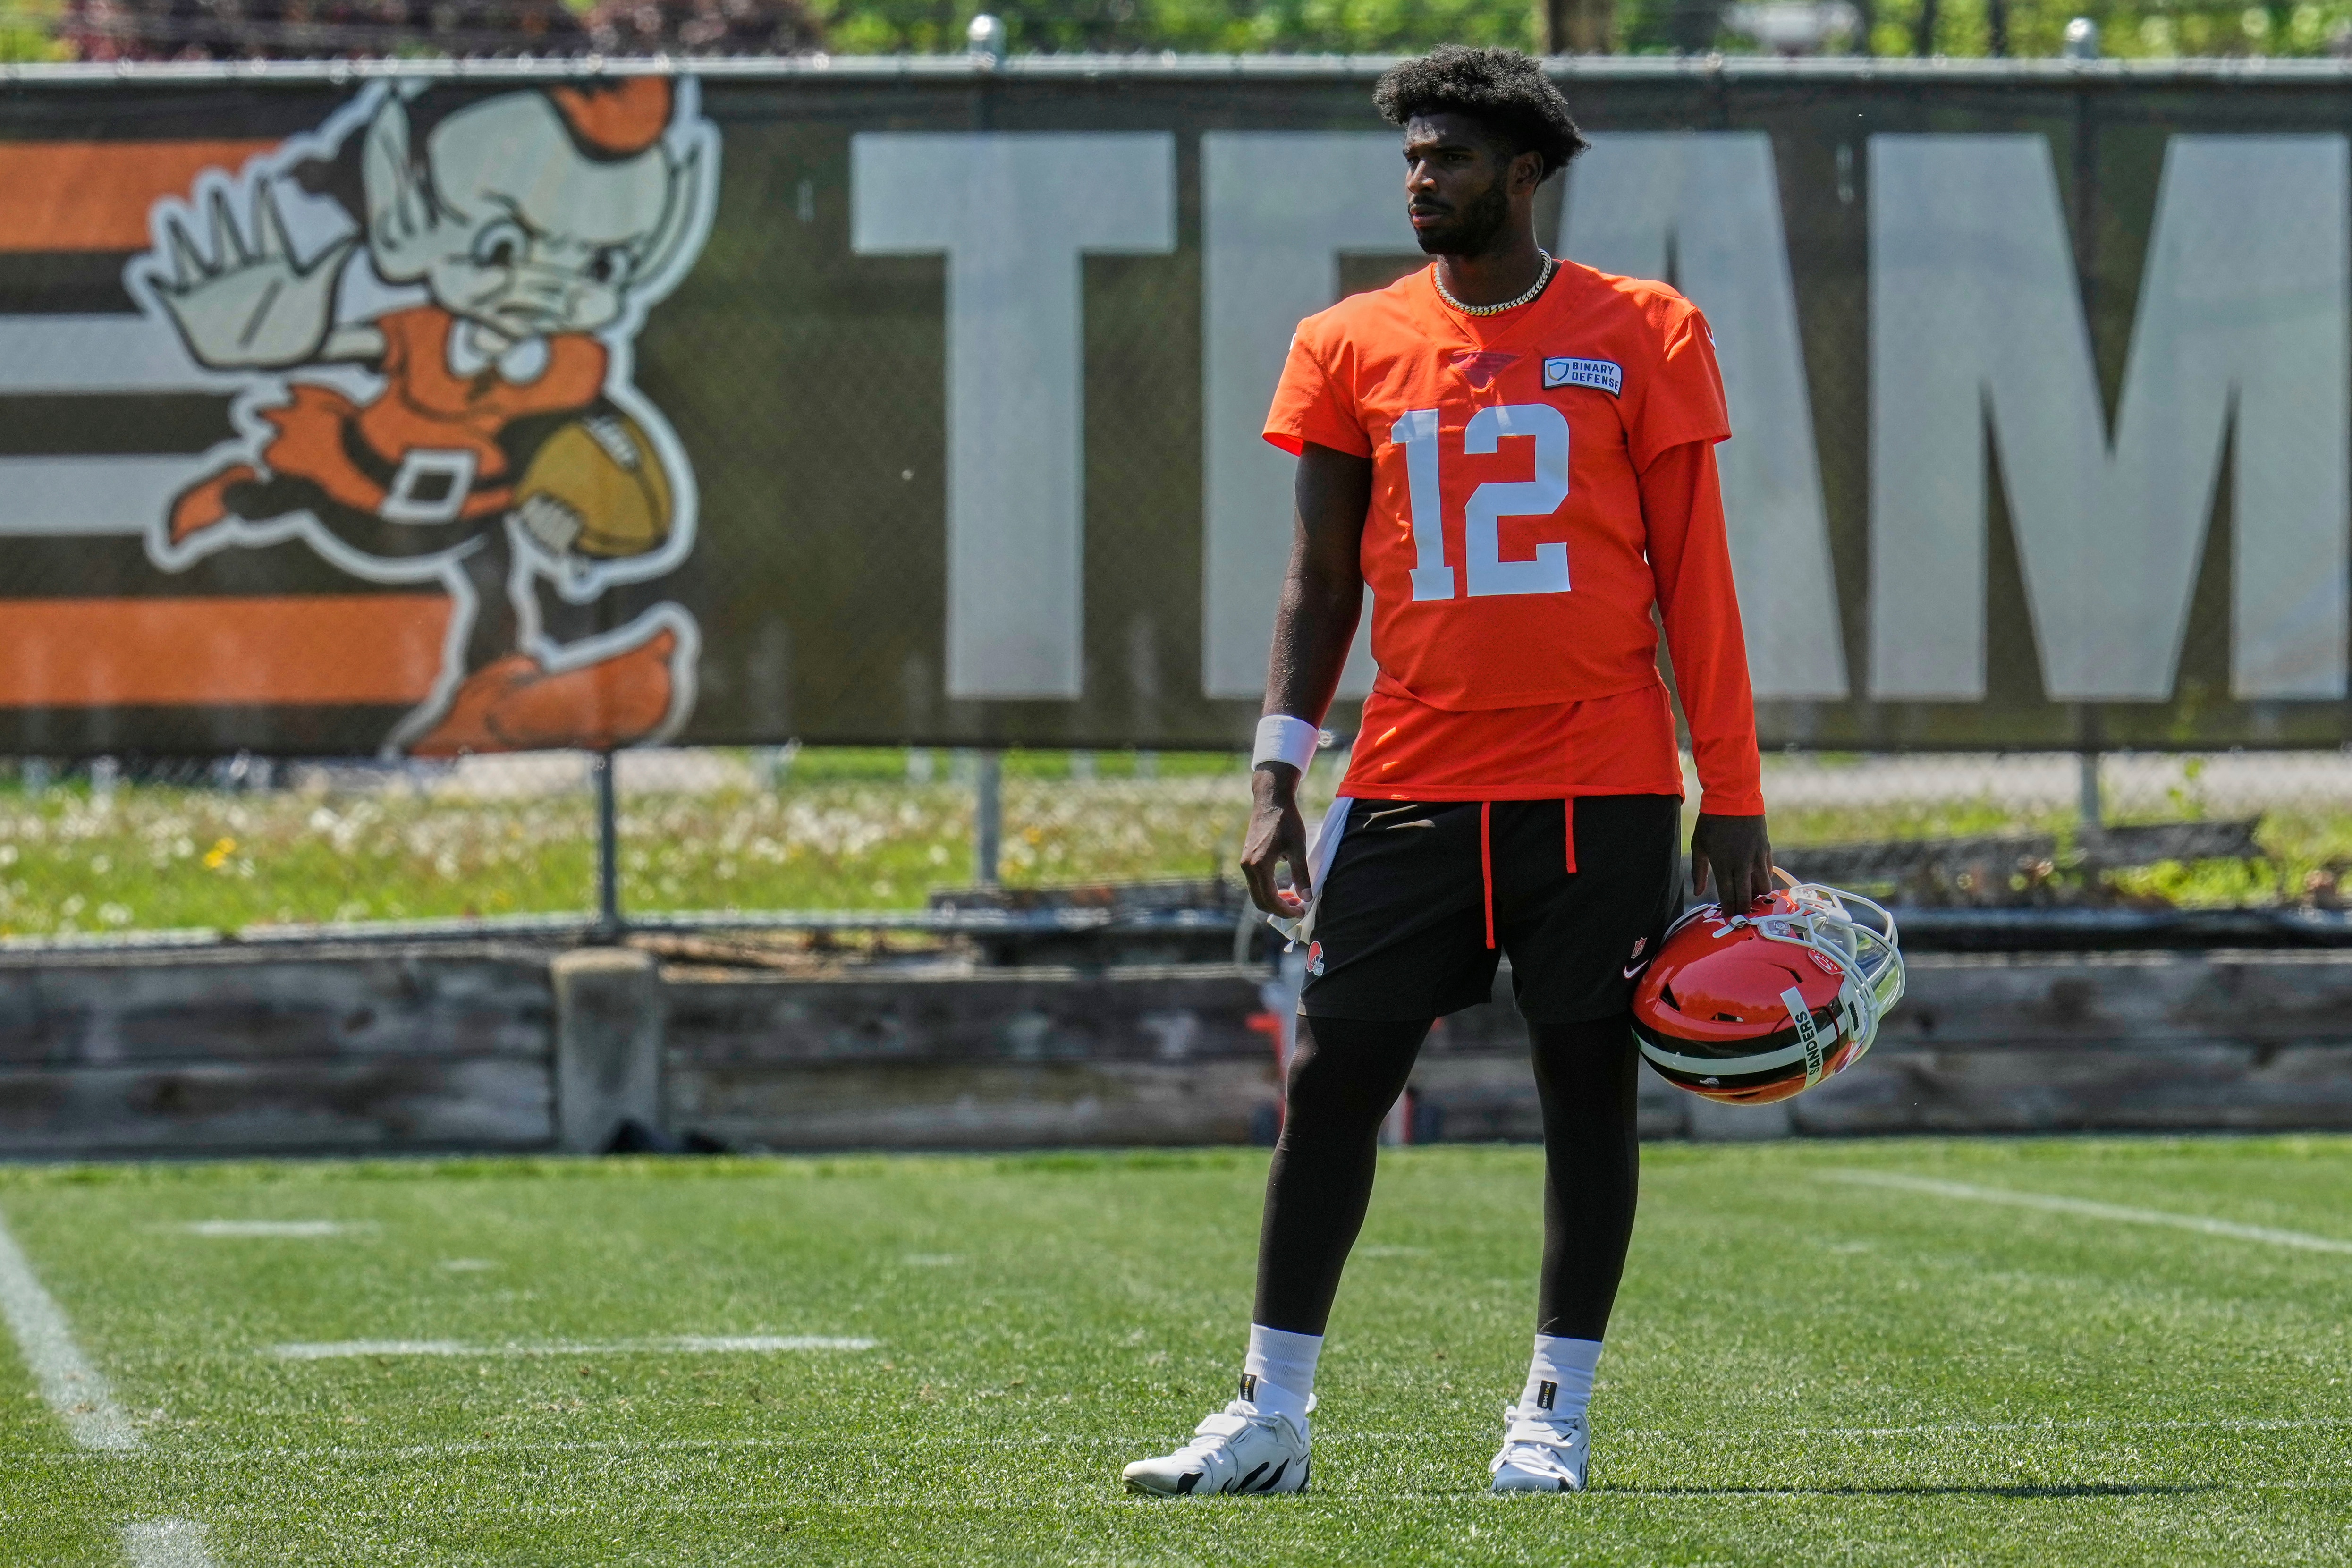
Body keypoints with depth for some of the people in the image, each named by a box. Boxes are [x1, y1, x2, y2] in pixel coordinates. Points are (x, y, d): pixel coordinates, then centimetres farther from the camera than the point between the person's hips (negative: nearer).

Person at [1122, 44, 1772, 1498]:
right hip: (1413, 780, 2)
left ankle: (1557, 1415, 11)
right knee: (1332, 1079, -1)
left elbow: (1694, 574, 2)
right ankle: (1272, 1418, 7)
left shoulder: (1641, 336, 1)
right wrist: (1278, 776, 2)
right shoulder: (1355, 344, 8)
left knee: (1589, 1081, 2)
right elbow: (1323, 575, 11)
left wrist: (1733, 799, -2)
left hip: (1600, 788, -2)